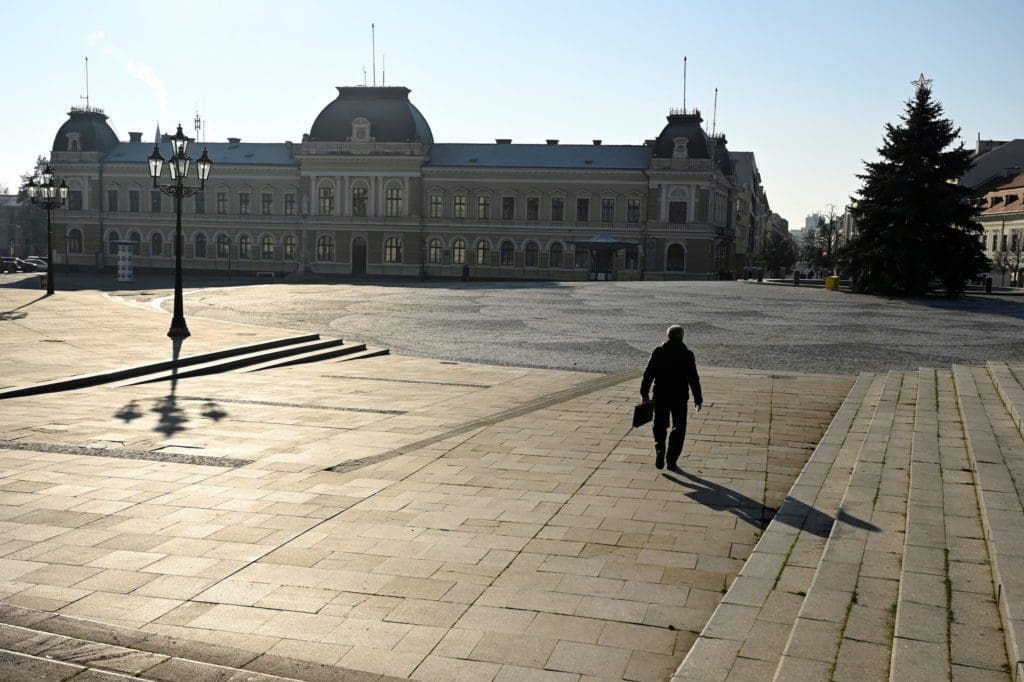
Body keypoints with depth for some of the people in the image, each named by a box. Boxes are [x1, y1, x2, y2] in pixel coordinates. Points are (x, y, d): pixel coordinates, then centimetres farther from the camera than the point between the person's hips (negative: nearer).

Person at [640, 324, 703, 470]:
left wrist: (644, 393, 6)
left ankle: (660, 450, -9)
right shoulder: (687, 354, -6)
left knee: (660, 426, 16)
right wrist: (698, 399, 3)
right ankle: (671, 460, 7)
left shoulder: (658, 352, -3)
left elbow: (648, 374, -3)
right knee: (678, 428, 11)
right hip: (680, 397, -1)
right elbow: (693, 379, -5)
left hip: (660, 396, 1)